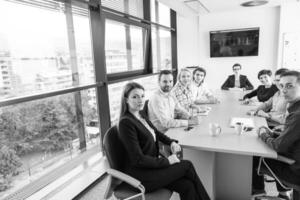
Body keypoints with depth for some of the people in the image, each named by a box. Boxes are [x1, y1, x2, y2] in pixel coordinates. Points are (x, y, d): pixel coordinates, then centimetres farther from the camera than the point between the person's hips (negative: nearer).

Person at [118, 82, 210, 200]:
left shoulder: (141, 115, 7)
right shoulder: (126, 122, -19)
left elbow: (156, 132, 20)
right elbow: (138, 159, -20)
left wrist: (171, 142, 2)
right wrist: (167, 161, -15)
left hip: (151, 166, 7)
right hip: (139, 175, -7)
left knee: (187, 186, -11)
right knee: (187, 166, -8)